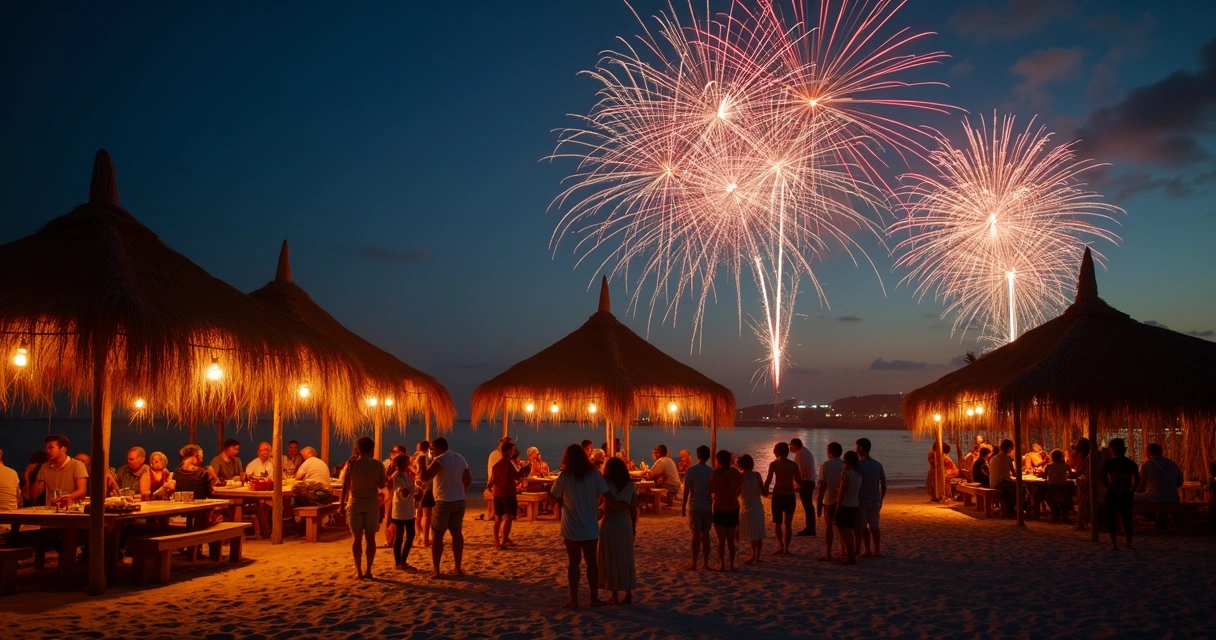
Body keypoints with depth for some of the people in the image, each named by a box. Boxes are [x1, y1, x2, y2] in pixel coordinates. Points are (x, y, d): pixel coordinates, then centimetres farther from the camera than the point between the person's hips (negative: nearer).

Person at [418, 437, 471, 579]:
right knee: (457, 533, 10)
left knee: (437, 535, 1)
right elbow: (468, 480, 16)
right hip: (459, 500, 7)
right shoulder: (460, 458, 10)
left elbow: (424, 477, -21)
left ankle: (435, 570, 0)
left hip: (444, 501, -7)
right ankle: (458, 569, 12)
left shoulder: (440, 459, -14)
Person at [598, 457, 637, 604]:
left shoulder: (607, 485, -9)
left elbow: (612, 504, -20)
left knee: (610, 559, 6)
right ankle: (628, 594, 16)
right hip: (625, 523, 4)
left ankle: (614, 595, 10)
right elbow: (634, 509, 4)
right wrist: (634, 527, 13)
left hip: (610, 523, -4)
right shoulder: (631, 486, 1)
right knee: (626, 559, 13)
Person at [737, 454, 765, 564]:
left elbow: (737, 493, -10)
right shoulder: (757, 475, 0)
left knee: (752, 535, -1)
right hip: (758, 506, 5)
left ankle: (753, 555, -4)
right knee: (758, 535, 12)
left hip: (748, 508, -5)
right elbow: (763, 491, 4)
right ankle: (757, 556, 19)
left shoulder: (741, 476, -12)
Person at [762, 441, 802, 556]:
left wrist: (765, 490, 7)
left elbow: (768, 480, -11)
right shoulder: (794, 465, 1)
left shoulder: (774, 464, -7)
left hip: (778, 495, -2)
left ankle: (781, 546, 0)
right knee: (788, 524, 12)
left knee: (777, 523, 12)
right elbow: (799, 481, 6)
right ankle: (786, 548, 10)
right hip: (790, 495, 2)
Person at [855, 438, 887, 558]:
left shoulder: (858, 465, -14)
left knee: (863, 527, 3)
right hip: (874, 501, 5)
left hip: (861, 500, -5)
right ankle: (877, 550, 12)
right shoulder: (878, 465, 5)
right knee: (874, 526, 12)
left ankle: (867, 551, 5)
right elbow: (884, 484, 8)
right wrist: (880, 500, 16)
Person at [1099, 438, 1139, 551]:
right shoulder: (1131, 463, 2)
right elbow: (1137, 480, -2)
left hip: (1113, 494, -3)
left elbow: (1101, 478, -16)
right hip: (1126, 494, 3)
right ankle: (1129, 543, 15)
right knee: (1127, 518, 14)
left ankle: (1114, 544, -2)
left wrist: (1109, 488, -7)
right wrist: (1131, 490, 6)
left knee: (1111, 519, 4)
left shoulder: (1108, 463, -6)